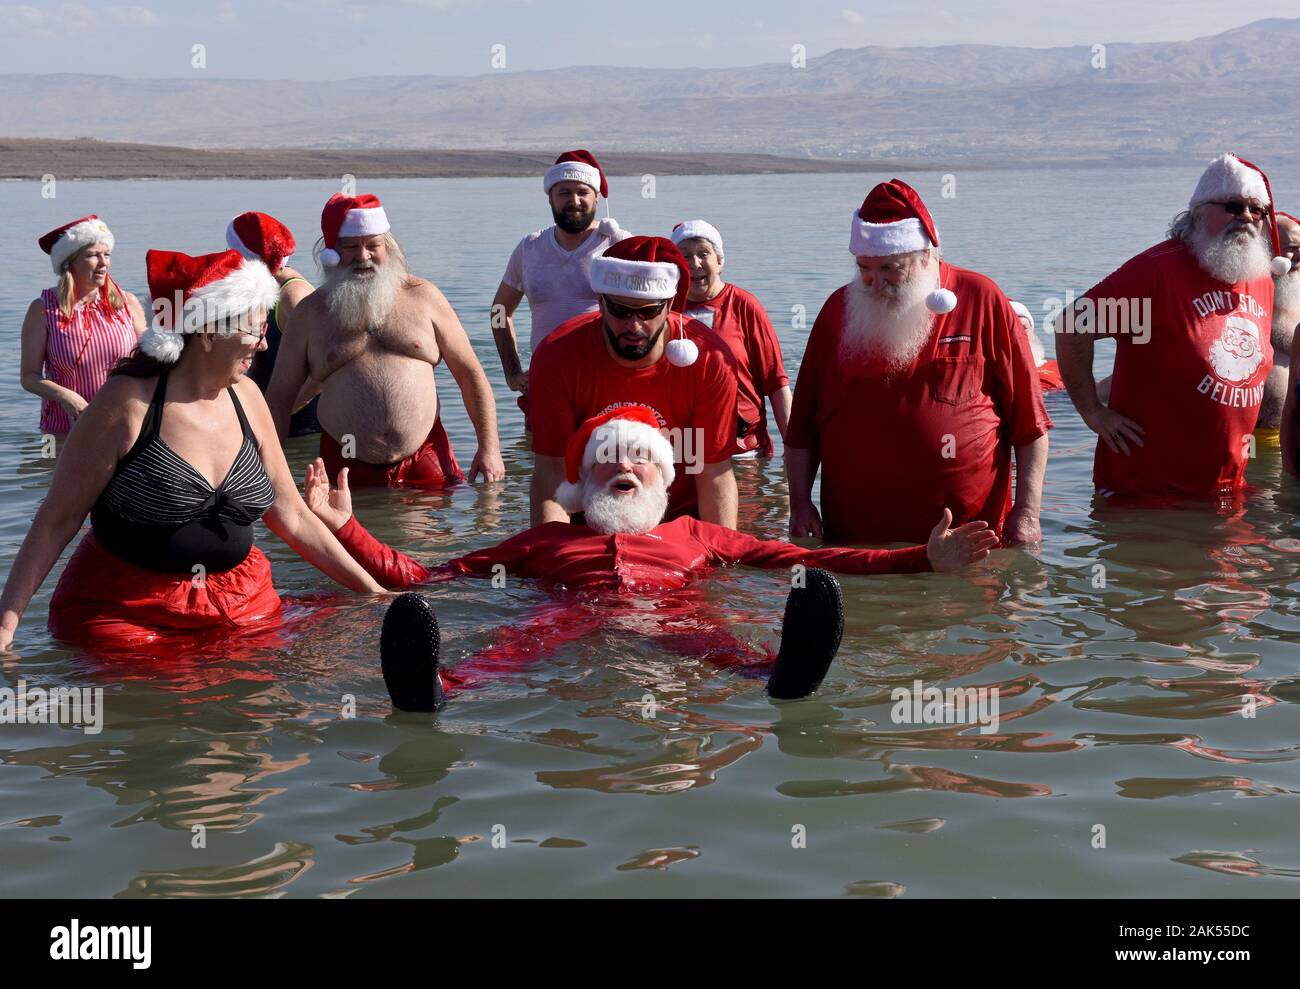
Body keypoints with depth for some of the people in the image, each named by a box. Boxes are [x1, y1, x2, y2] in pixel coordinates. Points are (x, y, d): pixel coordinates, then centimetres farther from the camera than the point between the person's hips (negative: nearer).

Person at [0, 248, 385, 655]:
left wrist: (372, 590, 9)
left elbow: (291, 515, 10)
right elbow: (57, 519, -10)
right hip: (124, 615, -5)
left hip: (239, 607, 5)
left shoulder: (246, 397, 2)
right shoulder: (127, 401, -13)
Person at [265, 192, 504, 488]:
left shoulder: (421, 296, 7)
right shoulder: (311, 312, 7)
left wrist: (489, 448, 0)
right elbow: (279, 396, 9)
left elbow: (470, 373, 8)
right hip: (347, 467, 0)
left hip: (425, 462, 0)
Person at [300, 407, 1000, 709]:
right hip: (573, 613, 0)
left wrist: (925, 559, 15)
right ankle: (434, 691, -68)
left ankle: (787, 674, -70)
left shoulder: (695, 535, 34)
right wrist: (346, 528, 16)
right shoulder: (544, 541, 33)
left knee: (715, 639, -37)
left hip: (670, 613, 0)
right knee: (515, 648, -36)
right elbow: (418, 578, 26)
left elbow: (812, 561, 25)